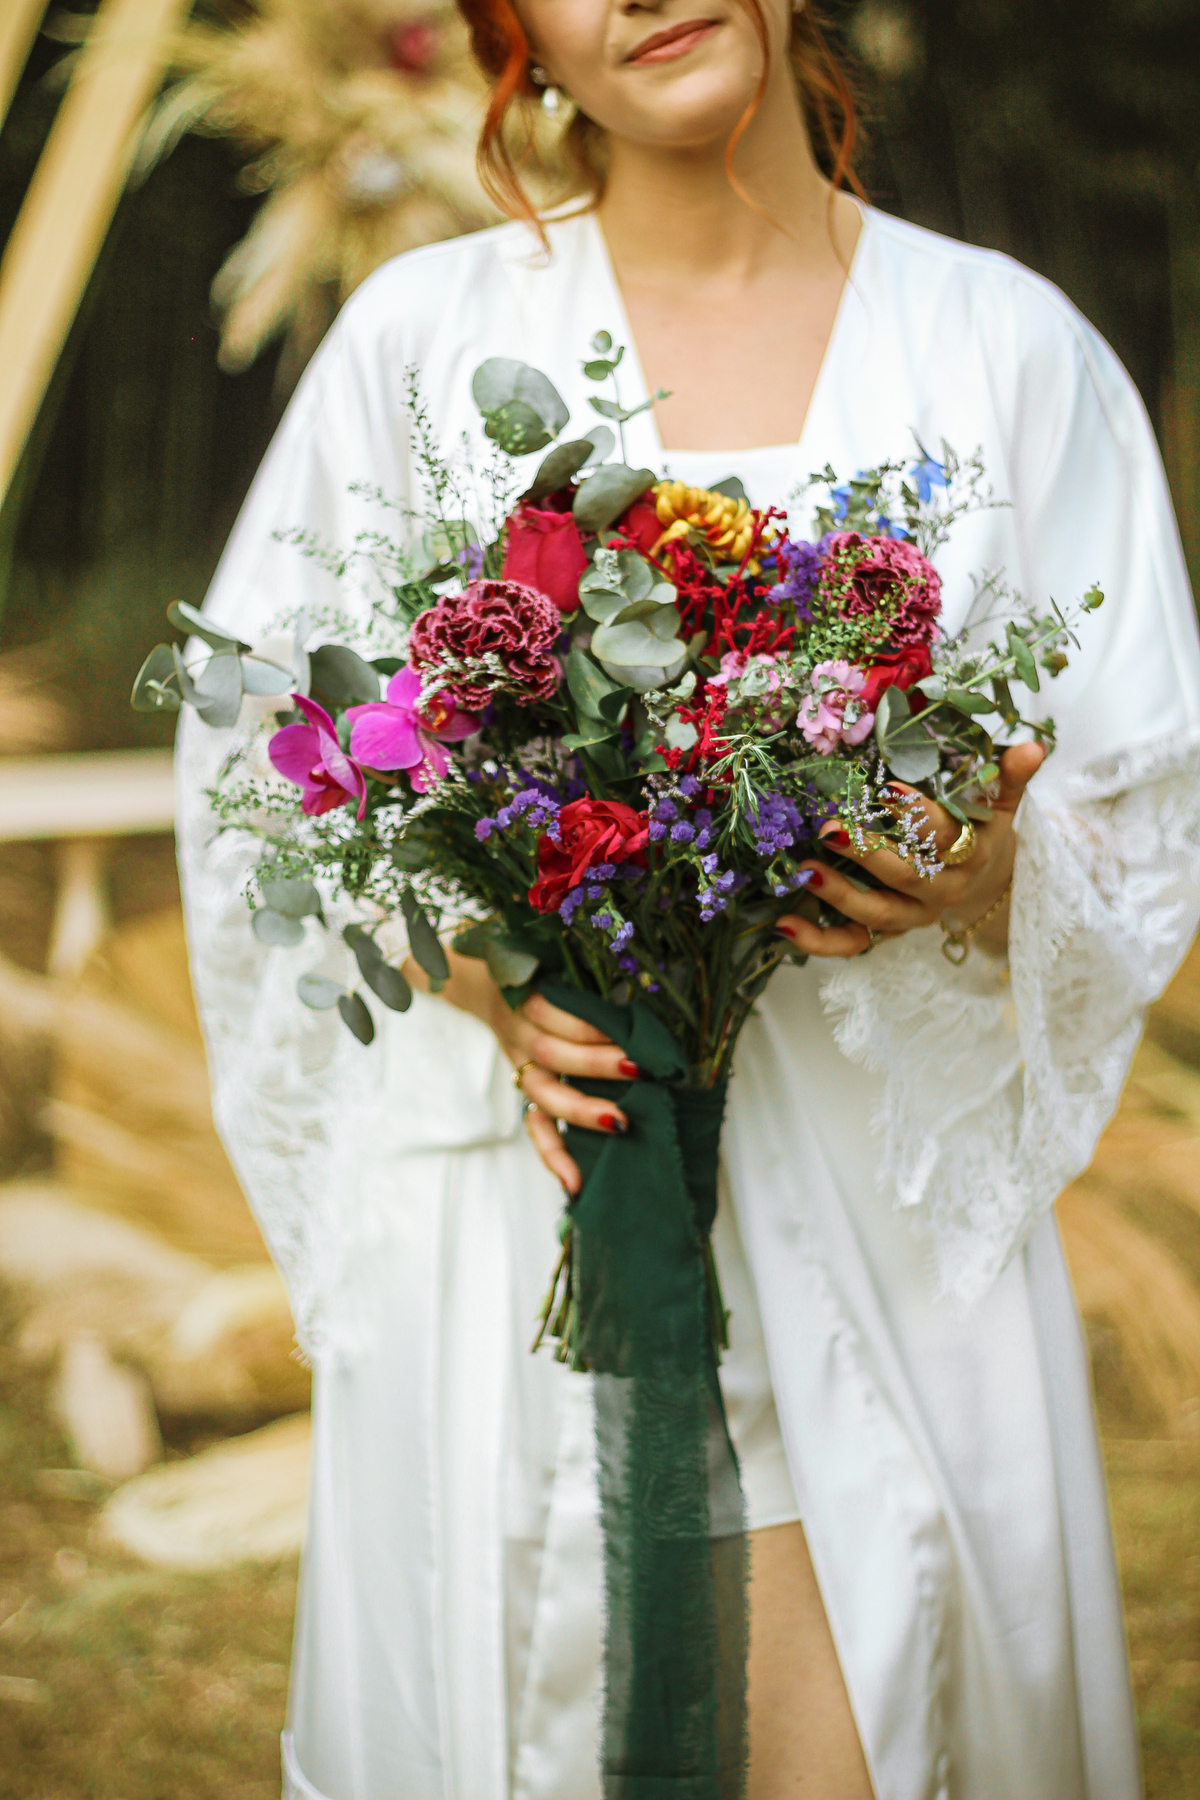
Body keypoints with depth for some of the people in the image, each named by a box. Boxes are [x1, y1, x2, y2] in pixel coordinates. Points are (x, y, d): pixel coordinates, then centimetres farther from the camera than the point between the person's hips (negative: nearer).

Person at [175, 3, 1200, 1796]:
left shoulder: (1011, 346, 4)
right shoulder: (423, 337, 2)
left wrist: (986, 875, -17)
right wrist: (485, 975, -15)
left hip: (888, 1222, 1)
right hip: (521, 1225, 0)